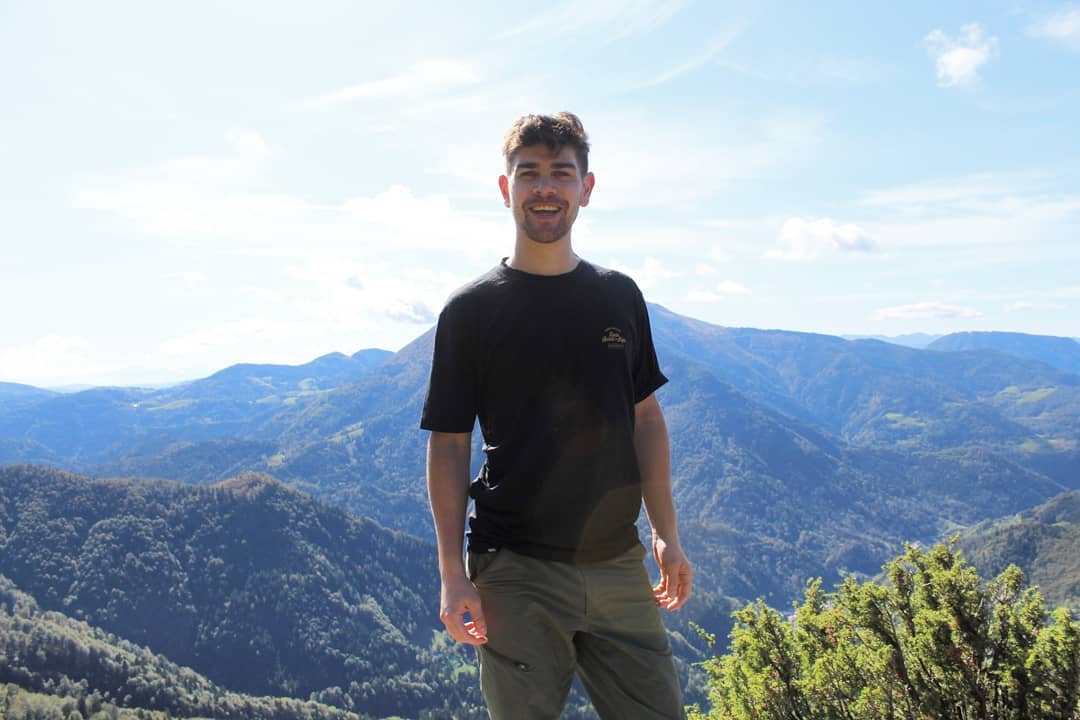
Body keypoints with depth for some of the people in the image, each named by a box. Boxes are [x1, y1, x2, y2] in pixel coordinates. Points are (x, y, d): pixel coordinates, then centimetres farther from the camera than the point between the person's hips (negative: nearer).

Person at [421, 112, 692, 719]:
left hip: (618, 563, 4)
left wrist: (668, 535, 9)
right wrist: (453, 572, -8)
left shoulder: (621, 296, 8)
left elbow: (646, 417, 13)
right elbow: (449, 443, -3)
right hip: (515, 572, -3)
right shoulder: (472, 310, -3)